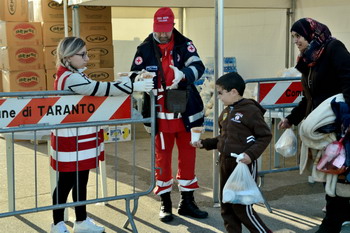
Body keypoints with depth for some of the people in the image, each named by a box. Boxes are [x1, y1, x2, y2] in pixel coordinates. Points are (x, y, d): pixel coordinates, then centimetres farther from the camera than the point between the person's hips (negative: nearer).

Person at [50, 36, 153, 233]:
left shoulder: (76, 75, 11)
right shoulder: (70, 78, -21)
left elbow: (99, 89, 8)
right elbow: (101, 89, -27)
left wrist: (130, 83, -1)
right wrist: (134, 87, -23)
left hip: (82, 138, 10)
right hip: (71, 140, -10)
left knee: (81, 180, 16)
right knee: (66, 182, 3)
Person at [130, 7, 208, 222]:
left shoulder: (184, 45, -2)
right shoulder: (145, 49, -1)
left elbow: (198, 67, -17)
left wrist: (183, 74, -38)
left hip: (185, 112, 1)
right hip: (161, 114, -1)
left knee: (188, 155, 9)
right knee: (162, 157, 7)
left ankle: (187, 202, 23)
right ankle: (165, 203, 20)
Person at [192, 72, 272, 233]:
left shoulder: (250, 110, -14)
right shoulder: (226, 112, 11)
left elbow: (265, 136, -13)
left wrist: (251, 154, -25)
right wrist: (204, 143, 11)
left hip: (244, 164, -8)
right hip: (225, 162, 8)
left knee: (242, 207, -4)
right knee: (227, 207, 13)